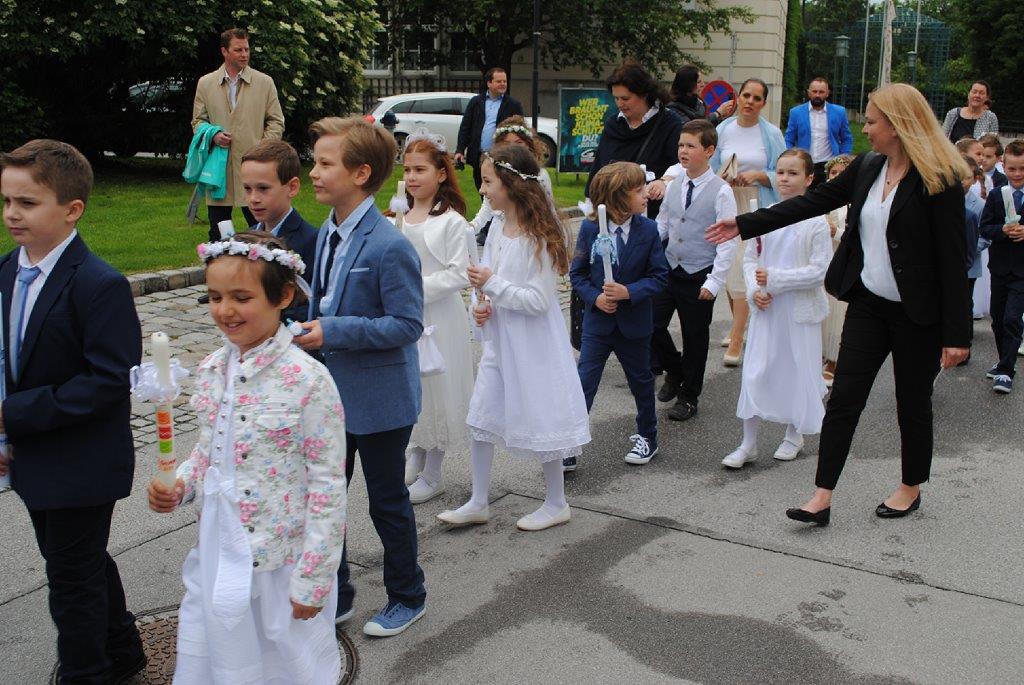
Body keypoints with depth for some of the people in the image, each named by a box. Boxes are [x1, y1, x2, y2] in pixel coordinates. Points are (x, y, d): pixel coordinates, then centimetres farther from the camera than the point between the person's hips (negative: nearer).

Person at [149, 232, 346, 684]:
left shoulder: (307, 380, -19)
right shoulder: (211, 371, 1)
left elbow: (327, 483, -16)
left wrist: (312, 579, -14)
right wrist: (179, 485, -6)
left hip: (282, 562, -6)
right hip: (216, 559, 6)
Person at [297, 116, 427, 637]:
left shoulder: (389, 247, -22)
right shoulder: (326, 233, 5)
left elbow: (407, 324, -23)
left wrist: (333, 332, -26)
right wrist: (311, 329, 1)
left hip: (379, 399, -8)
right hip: (332, 394, 8)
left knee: (387, 500, 10)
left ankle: (407, 597, 32)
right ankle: (335, 597, 34)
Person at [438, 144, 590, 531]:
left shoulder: (539, 236, -19)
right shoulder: (497, 227, 3)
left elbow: (539, 300, -21)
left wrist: (493, 285, -22)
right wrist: (483, 307, -2)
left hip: (533, 343, -8)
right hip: (498, 338, 8)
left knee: (540, 422, 5)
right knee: (480, 419, 11)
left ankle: (556, 504, 24)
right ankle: (478, 504, 25)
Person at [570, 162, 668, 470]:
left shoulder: (648, 229, -7)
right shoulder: (590, 228, -8)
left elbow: (659, 275, -6)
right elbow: (577, 273, -1)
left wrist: (628, 292, -20)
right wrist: (595, 297, -17)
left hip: (634, 324, 1)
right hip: (598, 321, -1)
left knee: (641, 381, 17)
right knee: (583, 384, -4)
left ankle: (647, 436, 39)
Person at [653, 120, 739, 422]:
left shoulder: (720, 191, -13)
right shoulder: (674, 185, 3)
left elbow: (729, 241, -13)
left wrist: (714, 282, -15)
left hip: (698, 278, -4)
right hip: (669, 270, 4)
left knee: (695, 338, 8)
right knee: (652, 325, 2)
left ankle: (688, 397, 26)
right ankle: (674, 371, 30)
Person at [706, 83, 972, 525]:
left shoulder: (939, 180, -16)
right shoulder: (868, 168, 4)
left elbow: (953, 259, -16)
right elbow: (813, 202, 11)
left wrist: (957, 333, -16)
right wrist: (744, 225, 10)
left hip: (916, 314, -6)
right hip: (868, 303, 6)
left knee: (913, 403, 11)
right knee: (843, 398, 1)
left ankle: (911, 488, 33)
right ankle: (823, 497, 5)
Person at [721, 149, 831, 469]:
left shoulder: (816, 221, -9)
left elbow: (820, 270, -13)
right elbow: (750, 259, 8)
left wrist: (774, 279, -17)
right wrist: (754, 290, -9)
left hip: (800, 310, -3)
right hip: (765, 308, 3)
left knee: (798, 370, 9)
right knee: (755, 371, 1)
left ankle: (794, 435, 29)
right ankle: (748, 444, 10)